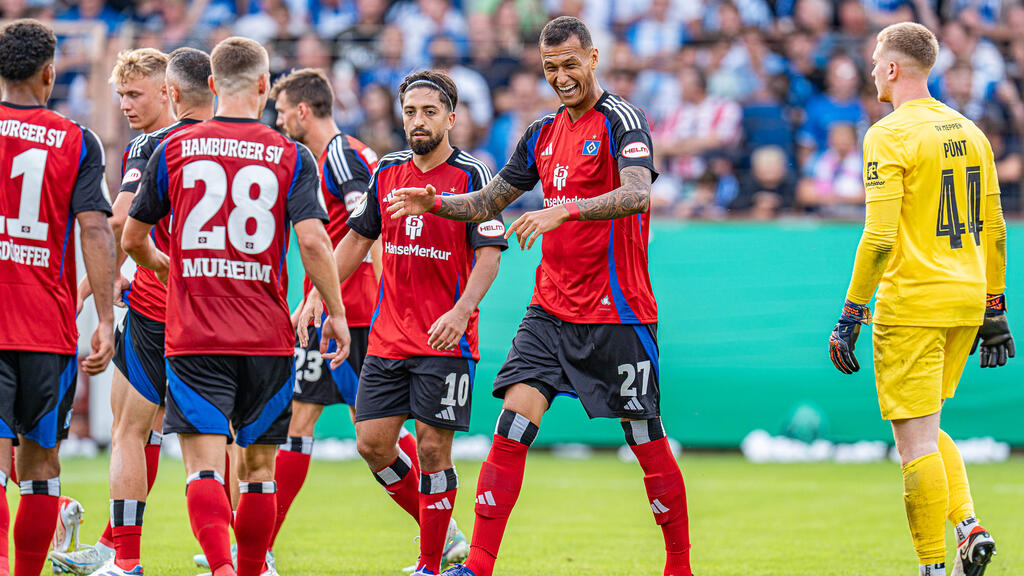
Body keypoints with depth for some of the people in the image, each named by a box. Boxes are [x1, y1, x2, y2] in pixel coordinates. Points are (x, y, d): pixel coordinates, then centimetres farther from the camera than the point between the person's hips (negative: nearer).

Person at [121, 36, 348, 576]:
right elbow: (312, 239, -11)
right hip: (267, 335, 1)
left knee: (204, 463, -7)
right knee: (259, 466, 13)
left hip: (193, 335, 0)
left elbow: (131, 238, 12)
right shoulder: (292, 157, 0)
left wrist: (162, 267, 33)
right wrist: (336, 313, 0)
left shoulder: (173, 149, 4)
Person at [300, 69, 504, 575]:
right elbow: (357, 238, 19)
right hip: (387, 337, 6)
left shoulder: (470, 175, -7)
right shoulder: (387, 171, 8)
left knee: (433, 448, -6)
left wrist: (461, 310, -25)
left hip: (446, 340, -5)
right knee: (372, 442, 2)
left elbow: (489, 253, -11)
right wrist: (318, 295, 11)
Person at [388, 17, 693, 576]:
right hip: (550, 313, 6)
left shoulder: (621, 120, -8)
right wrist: (436, 203, 3)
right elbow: (489, 201, 22)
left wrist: (563, 211, -38)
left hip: (617, 316, -6)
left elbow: (636, 194, -26)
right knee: (512, 425, -8)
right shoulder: (542, 134, 13)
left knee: (648, 442, 1)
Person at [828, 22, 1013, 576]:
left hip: (912, 304, -8)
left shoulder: (889, 136, -10)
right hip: (967, 301, 8)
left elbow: (880, 237, -17)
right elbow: (993, 229, 14)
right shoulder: (969, 132, 12)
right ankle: (968, 526, 3)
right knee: (927, 430, 20)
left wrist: (850, 315, -12)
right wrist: (993, 309, 21)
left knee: (916, 441, -4)